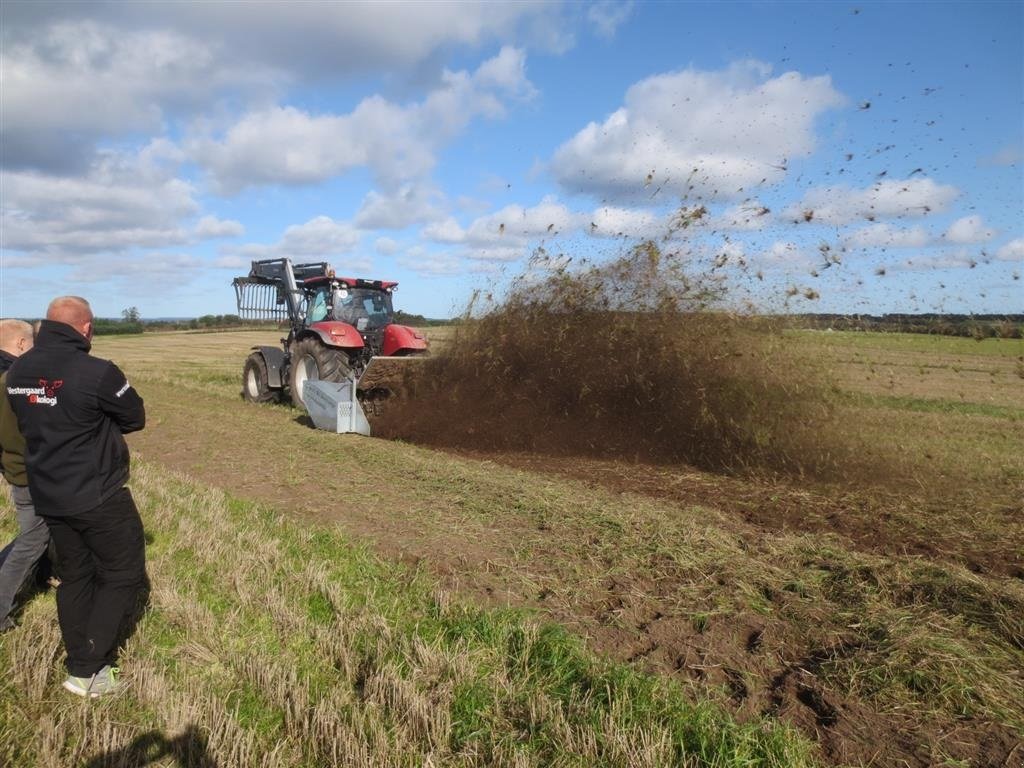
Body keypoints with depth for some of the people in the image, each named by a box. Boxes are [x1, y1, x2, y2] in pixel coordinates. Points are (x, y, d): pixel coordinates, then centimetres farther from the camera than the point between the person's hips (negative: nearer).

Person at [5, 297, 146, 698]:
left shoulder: (17, 372, 1)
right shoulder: (97, 373, -23)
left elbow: (29, 422, 13)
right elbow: (135, 417, -9)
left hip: (48, 495, 7)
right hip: (99, 497, -7)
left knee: (74, 577, 19)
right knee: (124, 575, 8)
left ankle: (80, 663, 29)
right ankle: (85, 670, 10)